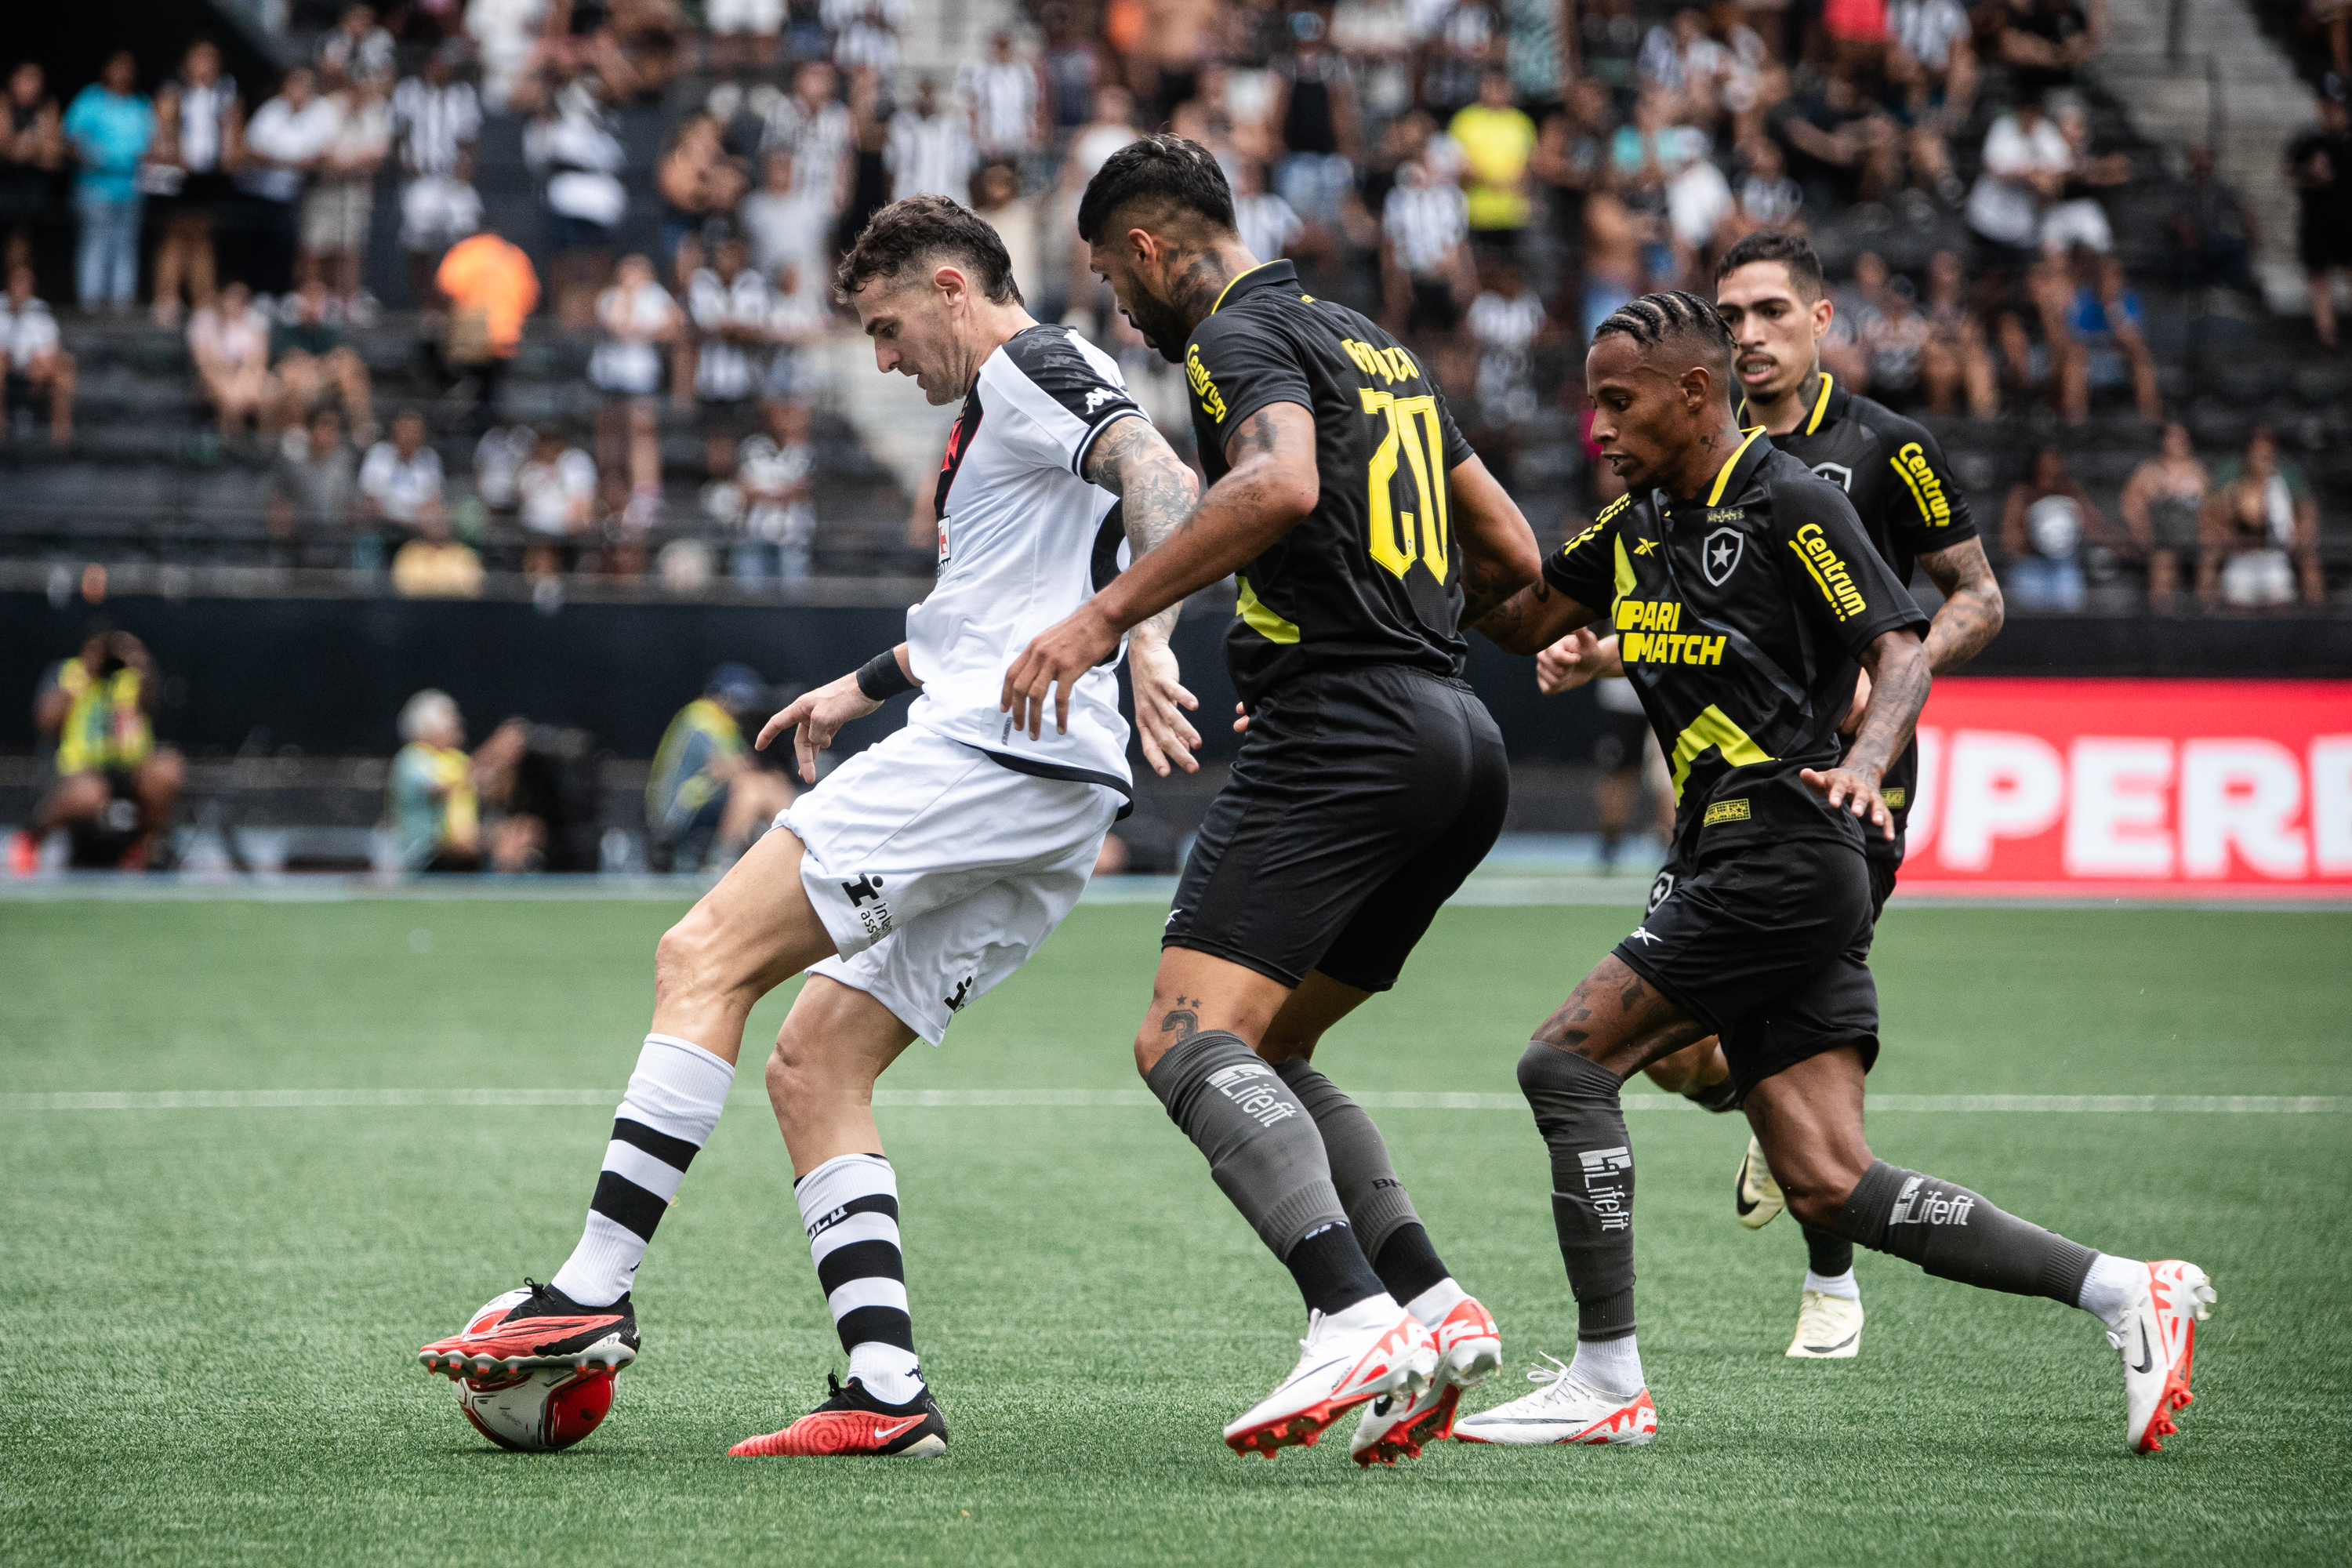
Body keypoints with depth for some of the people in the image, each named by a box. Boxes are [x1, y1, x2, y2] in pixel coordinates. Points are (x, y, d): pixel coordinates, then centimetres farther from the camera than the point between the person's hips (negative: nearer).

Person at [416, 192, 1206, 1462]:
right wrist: (865, 685, 51)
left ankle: (593, 1294, -17)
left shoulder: (1031, 365, -2)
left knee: (707, 957, -11)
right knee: (808, 1066, 6)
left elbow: (1162, 479, -21)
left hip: (989, 750, -10)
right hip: (1051, 810, 10)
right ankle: (886, 1391, -5)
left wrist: (1145, 642, -36)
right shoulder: (1002, 410, 29)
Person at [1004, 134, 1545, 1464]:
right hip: (1459, 746, 9)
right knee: (1262, 1057, 17)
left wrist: (1106, 616, -23)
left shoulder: (1241, 336, -3)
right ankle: (1435, 1307, 4)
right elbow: (1510, 553, 26)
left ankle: (1356, 1321, -33)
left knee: (1192, 1041, -17)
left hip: (1341, 741, -9)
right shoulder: (1374, 345, 24)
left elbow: (1281, 484, -25)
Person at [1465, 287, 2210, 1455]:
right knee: (1829, 1186, 1)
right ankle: (2125, 1292, 4)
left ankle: (1606, 1381, -8)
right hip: (1736, 867, 9)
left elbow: (1902, 650, -11)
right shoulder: (1636, 524, 18)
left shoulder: (1789, 504, -7)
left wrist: (1862, 764, -29)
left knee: (1566, 1059, -11)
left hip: (1787, 855, -9)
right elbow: (1521, 624, 23)